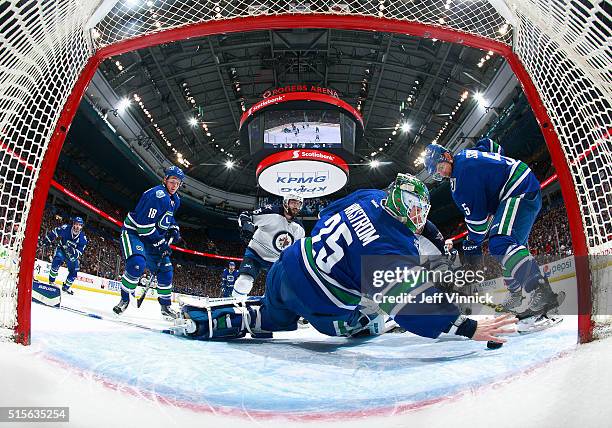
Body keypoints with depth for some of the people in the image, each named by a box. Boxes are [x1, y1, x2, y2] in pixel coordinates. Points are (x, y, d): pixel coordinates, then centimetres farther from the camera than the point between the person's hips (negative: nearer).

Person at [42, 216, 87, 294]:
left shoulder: (83, 238, -24)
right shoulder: (65, 228, -25)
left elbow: (79, 252, -25)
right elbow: (54, 232, -4)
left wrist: (73, 252, -44)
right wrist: (48, 239, -2)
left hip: (73, 254, 2)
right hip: (61, 250, -2)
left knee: (74, 271, 1)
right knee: (56, 262, -28)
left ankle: (66, 286, 23)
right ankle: (51, 281, -10)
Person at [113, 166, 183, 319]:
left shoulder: (175, 200, 7)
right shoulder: (157, 195, -24)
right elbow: (144, 223, -27)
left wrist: (174, 228, 6)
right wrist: (160, 243, -22)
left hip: (152, 236, 9)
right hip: (133, 231, -9)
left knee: (165, 269, 6)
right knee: (137, 264, -31)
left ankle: (165, 306, 18)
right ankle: (125, 299, -8)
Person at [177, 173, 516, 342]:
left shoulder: (369, 197, 0)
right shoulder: (395, 251, -23)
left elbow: (329, 214, 17)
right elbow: (415, 303, -30)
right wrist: (470, 328, -27)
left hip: (287, 264, 8)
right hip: (319, 303, -7)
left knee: (273, 317, 31)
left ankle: (205, 319, 23)